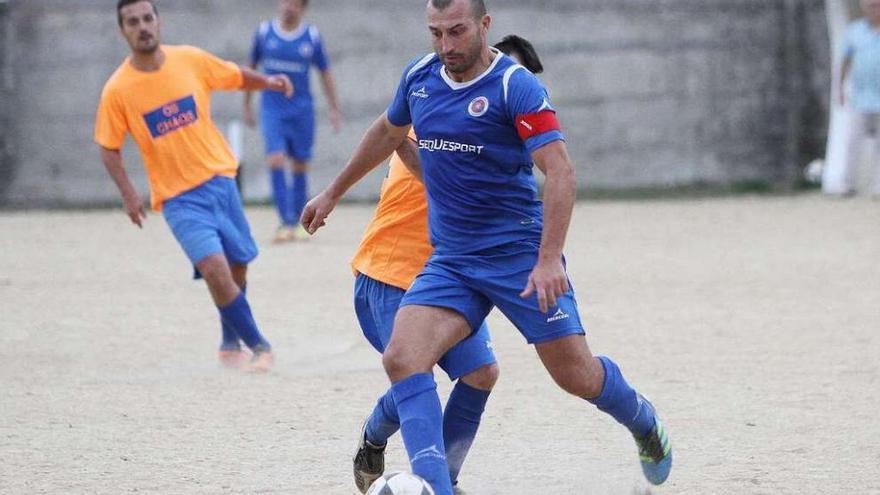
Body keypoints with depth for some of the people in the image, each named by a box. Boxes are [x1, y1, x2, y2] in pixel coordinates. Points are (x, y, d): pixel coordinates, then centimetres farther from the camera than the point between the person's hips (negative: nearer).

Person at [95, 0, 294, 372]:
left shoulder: (190, 60, -4)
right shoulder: (117, 90, -10)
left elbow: (237, 77, 12)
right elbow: (108, 147, -1)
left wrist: (267, 82, -7)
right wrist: (128, 194, -13)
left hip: (220, 178, 4)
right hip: (178, 197, -4)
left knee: (237, 266, 12)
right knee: (214, 266, -22)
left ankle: (231, 344, 36)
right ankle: (258, 346, -9)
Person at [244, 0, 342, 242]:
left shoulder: (312, 36, -1)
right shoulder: (264, 32, 0)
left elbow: (325, 73, 8)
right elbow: (251, 69, 11)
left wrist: (334, 108, 6)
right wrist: (247, 106, 13)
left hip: (302, 110, 1)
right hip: (272, 110, -1)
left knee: (300, 166, 6)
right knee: (275, 160, -15)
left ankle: (297, 222, 19)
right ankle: (285, 222, -13)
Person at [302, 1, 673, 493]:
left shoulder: (517, 87, -15)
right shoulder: (420, 77, 4)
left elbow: (560, 171, -22)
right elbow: (388, 131, 25)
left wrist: (549, 259, -32)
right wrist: (334, 192, 32)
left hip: (520, 252, -5)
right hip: (451, 261, 5)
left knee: (577, 375, -1)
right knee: (402, 357, -18)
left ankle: (645, 424, 34)